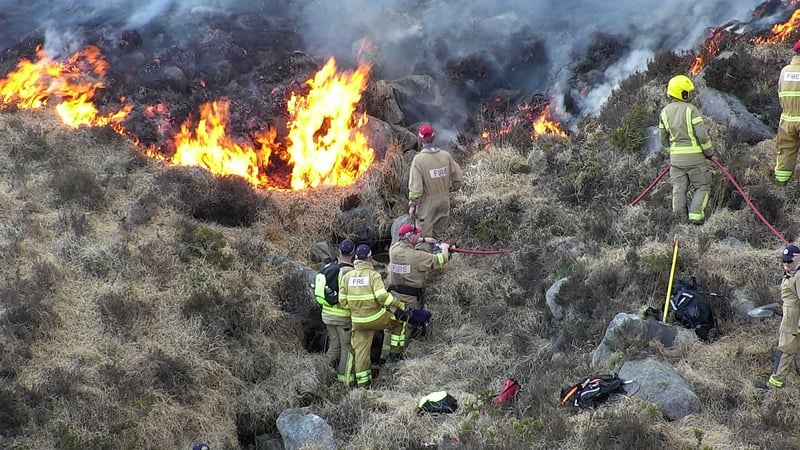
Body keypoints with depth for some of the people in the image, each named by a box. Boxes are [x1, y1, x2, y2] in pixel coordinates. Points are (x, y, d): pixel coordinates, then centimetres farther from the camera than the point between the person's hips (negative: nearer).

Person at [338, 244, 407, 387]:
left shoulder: (347, 276, 0)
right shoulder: (373, 275, -14)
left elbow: (343, 300, 2)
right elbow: (382, 296, -24)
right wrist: (400, 305, -13)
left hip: (358, 321, 4)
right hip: (377, 318, -4)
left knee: (360, 350, 11)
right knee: (399, 319, 21)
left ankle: (362, 383, 14)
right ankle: (396, 352, 25)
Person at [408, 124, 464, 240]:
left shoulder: (418, 159, -18)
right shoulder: (446, 156, -5)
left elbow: (415, 187, -18)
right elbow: (458, 178, 0)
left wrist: (412, 205, -6)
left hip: (427, 205, -4)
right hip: (444, 203, 5)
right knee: (439, 236, 19)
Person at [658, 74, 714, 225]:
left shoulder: (665, 112, 4)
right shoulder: (691, 109, -13)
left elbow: (663, 138, 11)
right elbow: (702, 134, -16)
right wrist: (709, 152, -2)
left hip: (676, 156, 5)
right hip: (695, 156, -5)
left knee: (679, 189, 11)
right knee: (702, 187, 8)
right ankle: (695, 215, -4)